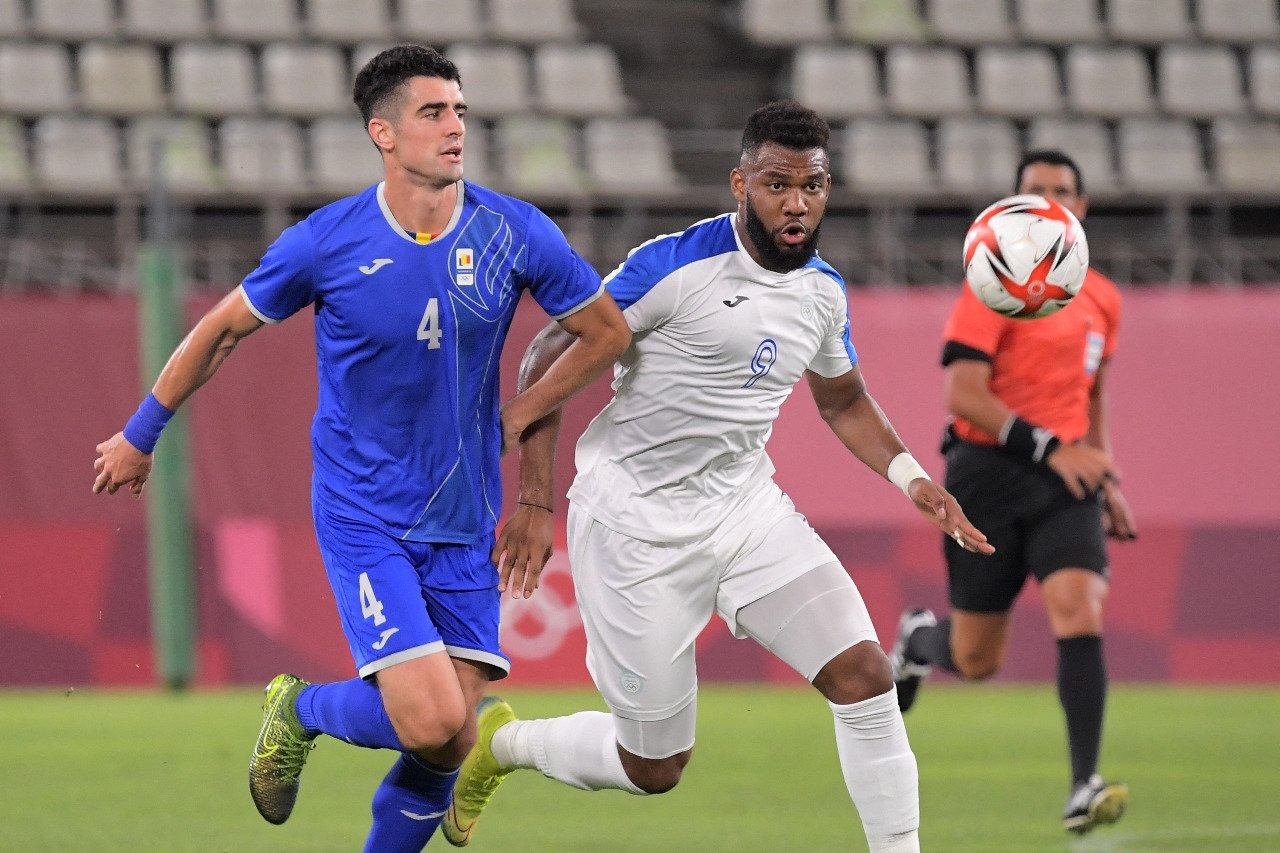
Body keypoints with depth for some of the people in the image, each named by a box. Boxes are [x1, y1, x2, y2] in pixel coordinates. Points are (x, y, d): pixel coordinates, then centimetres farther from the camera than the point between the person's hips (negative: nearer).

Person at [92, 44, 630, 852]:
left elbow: (607, 331, 10)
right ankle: (302, 711, 15)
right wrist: (139, 437, 13)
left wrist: (521, 414, 3)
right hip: (363, 517, -3)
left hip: (464, 518, 3)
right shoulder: (326, 242, -11)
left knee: (454, 740, -2)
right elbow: (223, 330, 4)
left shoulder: (517, 234, -5)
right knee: (428, 719, -16)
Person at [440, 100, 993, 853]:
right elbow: (551, 355, -12)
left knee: (863, 672, -12)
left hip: (747, 507, 6)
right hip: (638, 527, -6)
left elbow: (845, 402, 22)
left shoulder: (825, 293, 4)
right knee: (654, 767, 3)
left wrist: (910, 477, 5)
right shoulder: (676, 268, -17)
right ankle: (503, 742, 31)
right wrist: (536, 496, -17)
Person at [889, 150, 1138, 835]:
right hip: (990, 475, -4)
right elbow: (964, 395, -15)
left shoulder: (1101, 299, 11)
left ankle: (1084, 789, -22)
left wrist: (1106, 480, 22)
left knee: (1080, 612, -20)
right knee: (976, 659, 5)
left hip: (1066, 477, 4)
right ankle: (919, 638, 43)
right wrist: (1050, 449, -22)